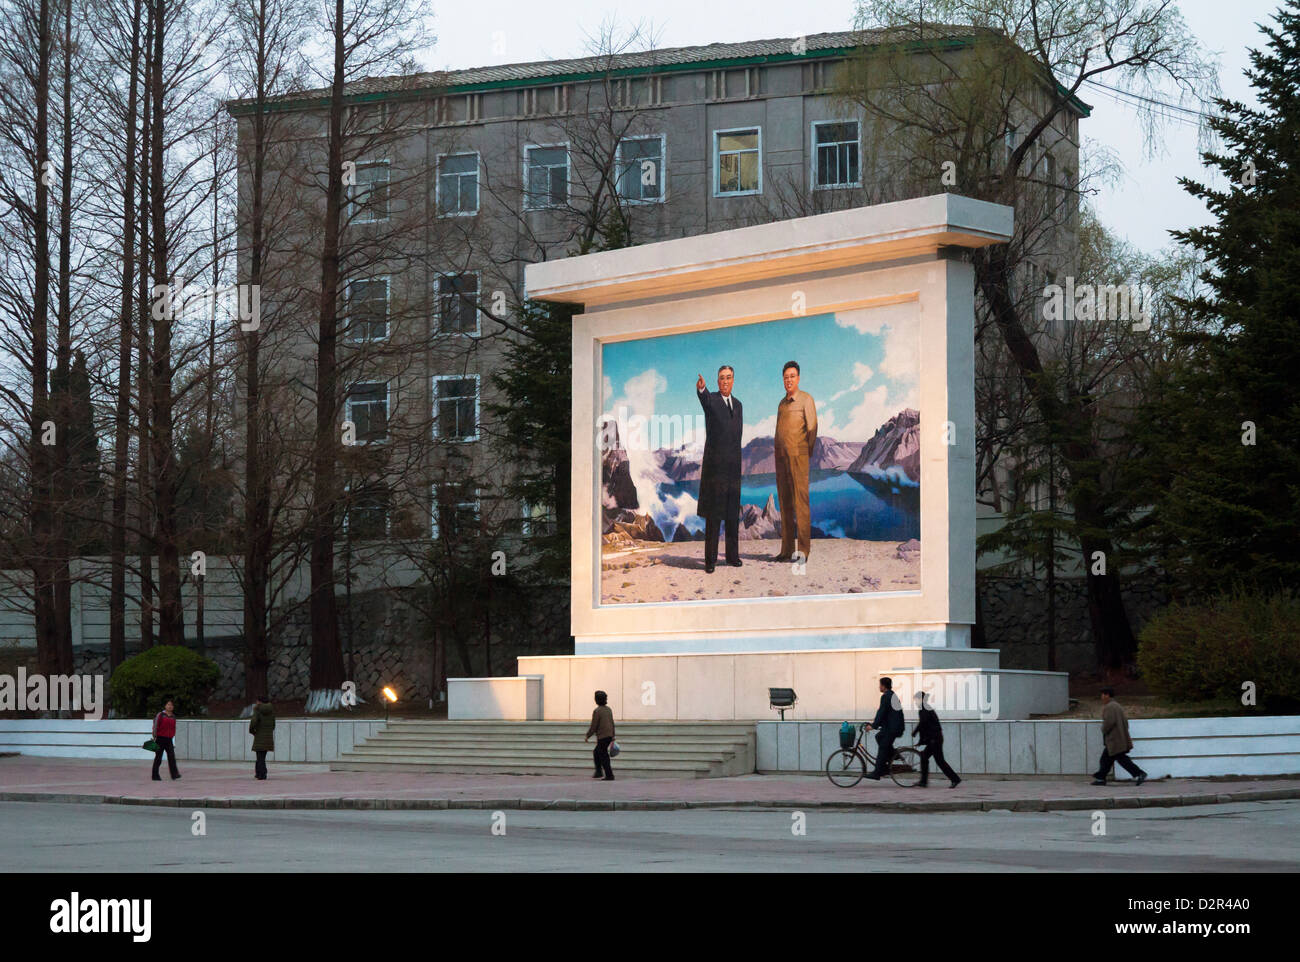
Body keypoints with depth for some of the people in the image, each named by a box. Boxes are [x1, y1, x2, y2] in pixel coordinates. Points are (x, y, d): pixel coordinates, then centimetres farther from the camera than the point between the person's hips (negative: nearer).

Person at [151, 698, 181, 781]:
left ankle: (174, 774, -18)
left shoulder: (173, 717, 13)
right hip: (160, 739, -4)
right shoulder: (160, 715, -3)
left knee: (172, 757, -10)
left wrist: (174, 742, 18)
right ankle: (155, 776, 9)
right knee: (158, 758, 2)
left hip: (169, 740, 4)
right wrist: (154, 737, -8)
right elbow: (155, 727, -4)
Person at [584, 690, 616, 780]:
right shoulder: (609, 709, 8)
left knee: (604, 756, 0)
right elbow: (612, 723, 14)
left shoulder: (597, 711, -15)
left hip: (602, 737, -8)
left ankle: (609, 776, 1)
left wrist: (587, 736, -1)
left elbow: (593, 726, -13)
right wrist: (613, 736, 22)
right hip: (609, 735, 8)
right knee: (596, 753, 20)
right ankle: (599, 772, 19)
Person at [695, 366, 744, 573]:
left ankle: (733, 555, 17)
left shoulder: (738, 405, 16)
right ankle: (710, 559, -3)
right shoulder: (711, 400, -2)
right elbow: (703, 397, -27)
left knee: (733, 513, 9)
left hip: (733, 466, 5)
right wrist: (701, 388, -51)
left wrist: (738, 462, 17)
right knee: (713, 514, -5)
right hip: (714, 466, -5)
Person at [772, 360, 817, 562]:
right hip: (781, 457, 7)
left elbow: (812, 428, -3)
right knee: (785, 502, 7)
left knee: (800, 501, -9)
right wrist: (779, 455, 14)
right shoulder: (782, 403, 18)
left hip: (798, 457, -7)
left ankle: (803, 551, -10)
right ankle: (786, 549, 10)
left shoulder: (805, 399, -3)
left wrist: (808, 453, -3)